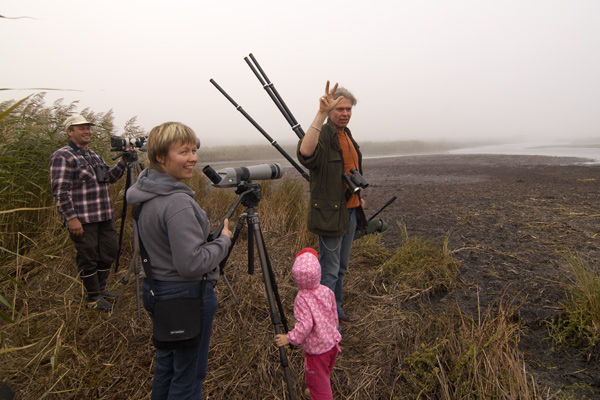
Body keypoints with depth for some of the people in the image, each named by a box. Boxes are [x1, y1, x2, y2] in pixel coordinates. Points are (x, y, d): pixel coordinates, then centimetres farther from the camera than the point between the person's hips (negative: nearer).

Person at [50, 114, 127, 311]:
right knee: (88, 258, 1)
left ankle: (101, 289, 32)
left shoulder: (94, 155, 17)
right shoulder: (62, 156, -9)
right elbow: (60, 191, -15)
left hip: (105, 217, 8)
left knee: (109, 251, 14)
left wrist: (123, 162, 6)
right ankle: (94, 298, 16)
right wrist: (71, 218, -20)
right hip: (82, 219, -8)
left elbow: (110, 177, 20)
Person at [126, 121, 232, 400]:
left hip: (156, 290, 9)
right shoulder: (178, 203, -26)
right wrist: (224, 240, -14)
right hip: (187, 295, -9)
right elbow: (192, 263, -28)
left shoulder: (145, 193, 4)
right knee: (188, 375, 9)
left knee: (165, 363, 27)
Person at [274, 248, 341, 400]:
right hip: (332, 342, 7)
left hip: (316, 349, -7)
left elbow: (305, 325, -31)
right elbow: (334, 316, 5)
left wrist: (289, 338, -21)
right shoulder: (327, 291, -7)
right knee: (325, 376, 30)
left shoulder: (302, 299, -25)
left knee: (317, 381, 13)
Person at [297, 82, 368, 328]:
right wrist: (321, 114, -42)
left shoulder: (347, 135, 14)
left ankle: (336, 310, 35)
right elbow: (305, 153, -40)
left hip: (350, 211, 9)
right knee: (330, 270, 0)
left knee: (342, 267, 19)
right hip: (330, 213, -9)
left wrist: (357, 198, 24)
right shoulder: (323, 135, -15)